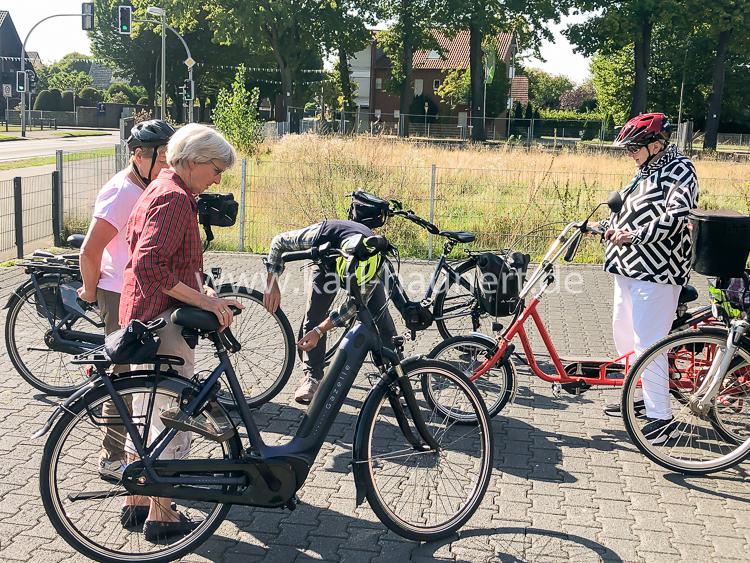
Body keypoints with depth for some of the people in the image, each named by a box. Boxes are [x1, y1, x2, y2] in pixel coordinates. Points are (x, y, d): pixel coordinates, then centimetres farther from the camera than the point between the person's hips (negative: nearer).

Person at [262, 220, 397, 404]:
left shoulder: (375, 261, -43)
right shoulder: (319, 235, -44)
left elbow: (356, 305, -32)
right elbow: (278, 242, -25)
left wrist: (319, 331, -35)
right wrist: (272, 283, -32)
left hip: (365, 263, 0)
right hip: (327, 260, 1)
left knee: (380, 316, -8)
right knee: (314, 315, -12)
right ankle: (312, 376, -1)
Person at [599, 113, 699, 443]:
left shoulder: (679, 170, -11)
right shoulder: (647, 170, 16)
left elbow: (676, 218, -22)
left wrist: (633, 235, -22)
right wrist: (611, 224, 6)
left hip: (656, 270, -10)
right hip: (629, 266, 10)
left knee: (647, 342, -11)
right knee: (623, 333, 16)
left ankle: (662, 418, -3)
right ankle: (642, 398, 30)